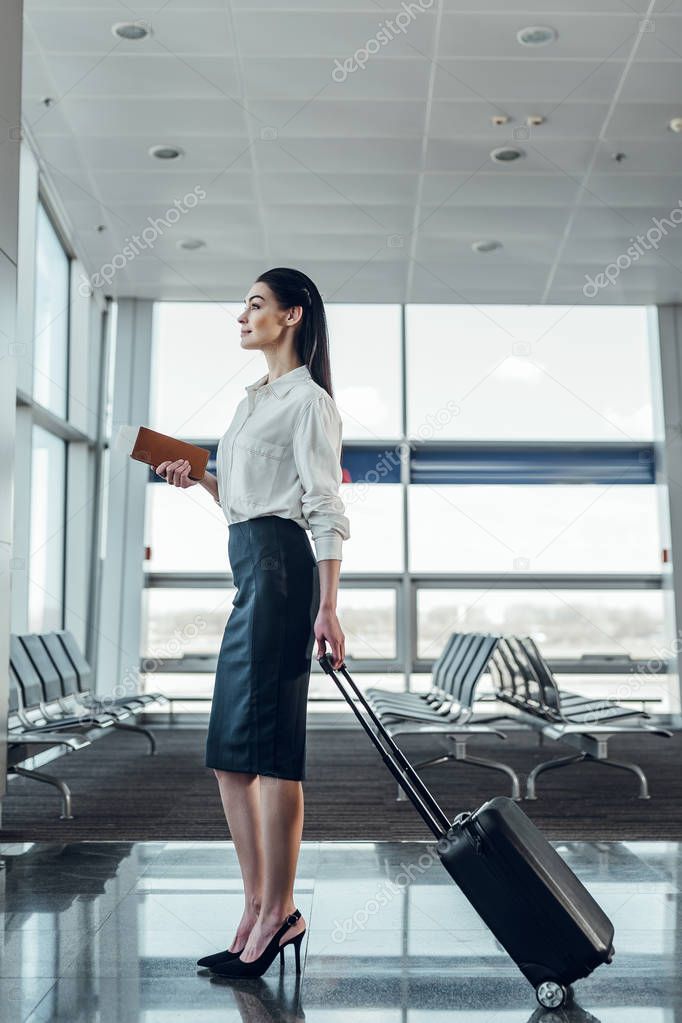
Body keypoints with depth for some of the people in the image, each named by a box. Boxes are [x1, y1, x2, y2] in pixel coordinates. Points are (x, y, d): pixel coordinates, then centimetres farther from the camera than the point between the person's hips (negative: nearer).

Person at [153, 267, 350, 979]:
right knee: (229, 751, 8)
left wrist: (327, 609, -17)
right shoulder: (255, 399, 23)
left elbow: (325, 507, -11)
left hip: (279, 565, -9)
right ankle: (257, 910, 15)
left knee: (267, 745, -8)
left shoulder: (308, 398, -3)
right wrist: (200, 479, 11)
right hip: (250, 570, 10)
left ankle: (279, 912, 2)